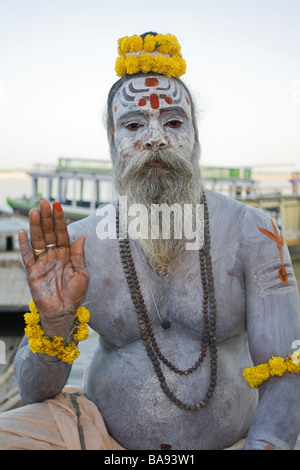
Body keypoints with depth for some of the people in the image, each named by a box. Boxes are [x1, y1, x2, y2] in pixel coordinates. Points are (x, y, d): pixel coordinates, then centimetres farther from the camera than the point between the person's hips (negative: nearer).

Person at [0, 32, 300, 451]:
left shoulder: (252, 234, -8)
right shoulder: (79, 244, -6)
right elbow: (35, 394, -3)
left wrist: (265, 443, -28)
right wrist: (54, 325, -24)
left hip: (228, 438, 1)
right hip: (104, 431, 0)